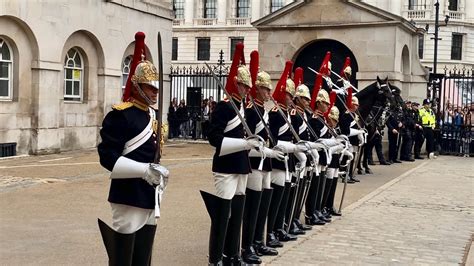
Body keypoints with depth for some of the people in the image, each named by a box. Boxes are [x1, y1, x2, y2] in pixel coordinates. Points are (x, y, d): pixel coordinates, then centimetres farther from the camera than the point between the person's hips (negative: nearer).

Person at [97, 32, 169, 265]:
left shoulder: (156, 115, 13)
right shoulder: (120, 115, -13)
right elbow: (106, 158, -20)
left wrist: (159, 171, 6)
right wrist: (144, 170, -26)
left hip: (150, 202, 8)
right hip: (125, 203, -8)